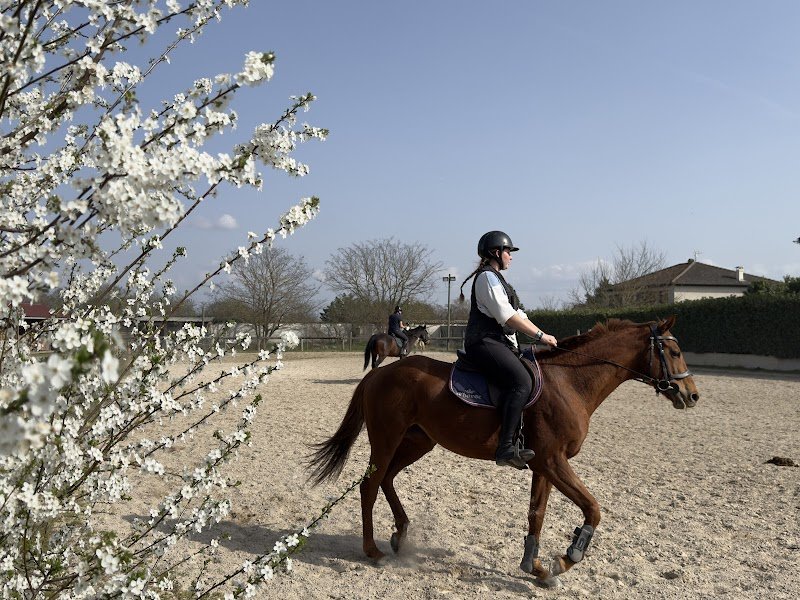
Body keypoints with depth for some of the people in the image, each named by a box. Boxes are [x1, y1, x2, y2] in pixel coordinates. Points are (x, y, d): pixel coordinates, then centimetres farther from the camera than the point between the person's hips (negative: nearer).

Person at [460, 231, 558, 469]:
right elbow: (507, 316, -16)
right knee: (521, 381, -27)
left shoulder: (496, 279, 26)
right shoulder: (487, 277, -7)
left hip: (501, 343, 11)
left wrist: (541, 336, 14)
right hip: (485, 343, -11)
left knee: (528, 379, 8)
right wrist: (541, 335, -12)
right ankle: (505, 448, -31)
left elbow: (518, 314, 24)